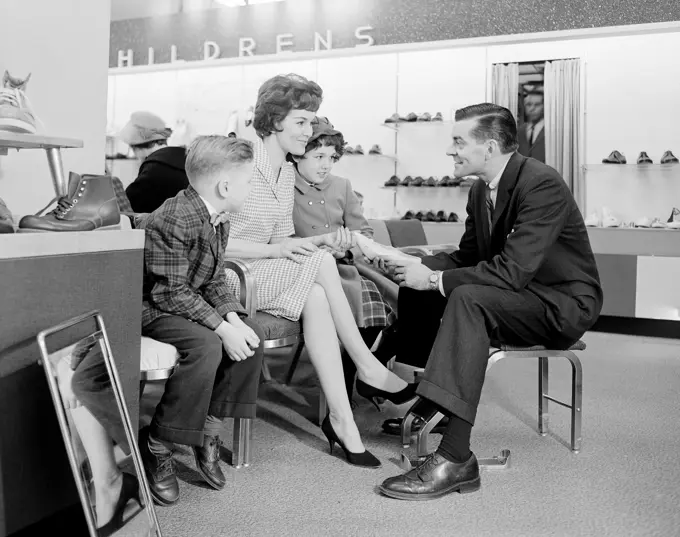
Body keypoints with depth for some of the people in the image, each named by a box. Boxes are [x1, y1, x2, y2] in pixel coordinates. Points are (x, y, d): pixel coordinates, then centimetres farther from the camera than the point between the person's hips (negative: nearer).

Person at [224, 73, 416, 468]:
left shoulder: (288, 172, 13)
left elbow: (283, 240, 12)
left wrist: (320, 240, -8)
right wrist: (276, 250, -26)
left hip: (269, 274, 7)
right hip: (226, 277, -7)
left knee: (316, 298, -26)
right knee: (321, 264, -27)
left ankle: (341, 417, -26)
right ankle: (367, 367, -16)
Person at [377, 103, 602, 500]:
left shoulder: (543, 185, -23)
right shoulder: (481, 190, 5)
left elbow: (513, 271, -31)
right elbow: (466, 255, 11)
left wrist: (435, 278, -27)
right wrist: (421, 266, -8)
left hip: (563, 304, -9)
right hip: (519, 297, 9)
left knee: (469, 298, -35)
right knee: (416, 290, 0)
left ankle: (455, 458, -37)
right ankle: (424, 404, 9)